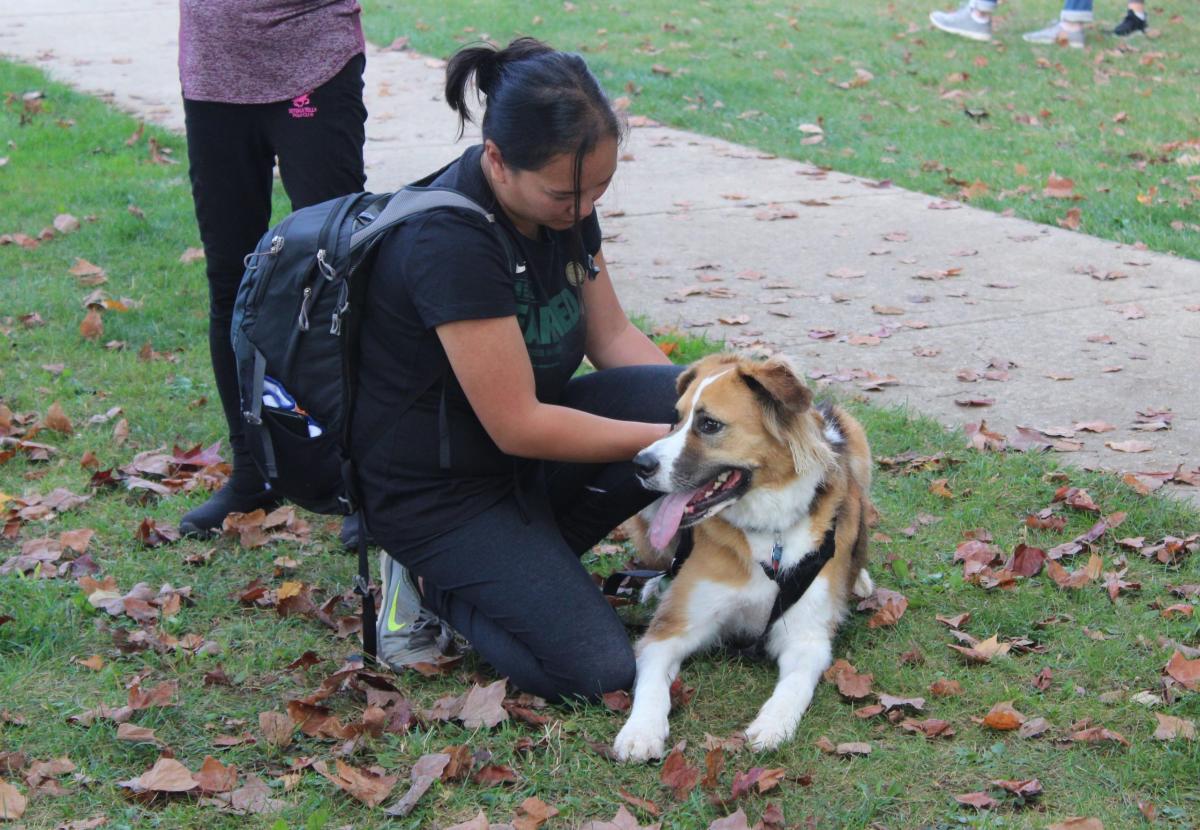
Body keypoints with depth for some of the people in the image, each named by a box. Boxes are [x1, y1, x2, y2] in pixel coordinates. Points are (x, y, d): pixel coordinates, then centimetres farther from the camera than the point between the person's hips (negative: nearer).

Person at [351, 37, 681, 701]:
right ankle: (434, 580, 6)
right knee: (595, 670, -18)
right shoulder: (449, 240, -30)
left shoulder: (563, 200, -6)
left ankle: (530, 558, 2)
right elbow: (518, 427, -27)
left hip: (525, 431, 8)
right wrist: (669, 441, -21)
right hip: (438, 489, -8)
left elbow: (613, 336, 4)